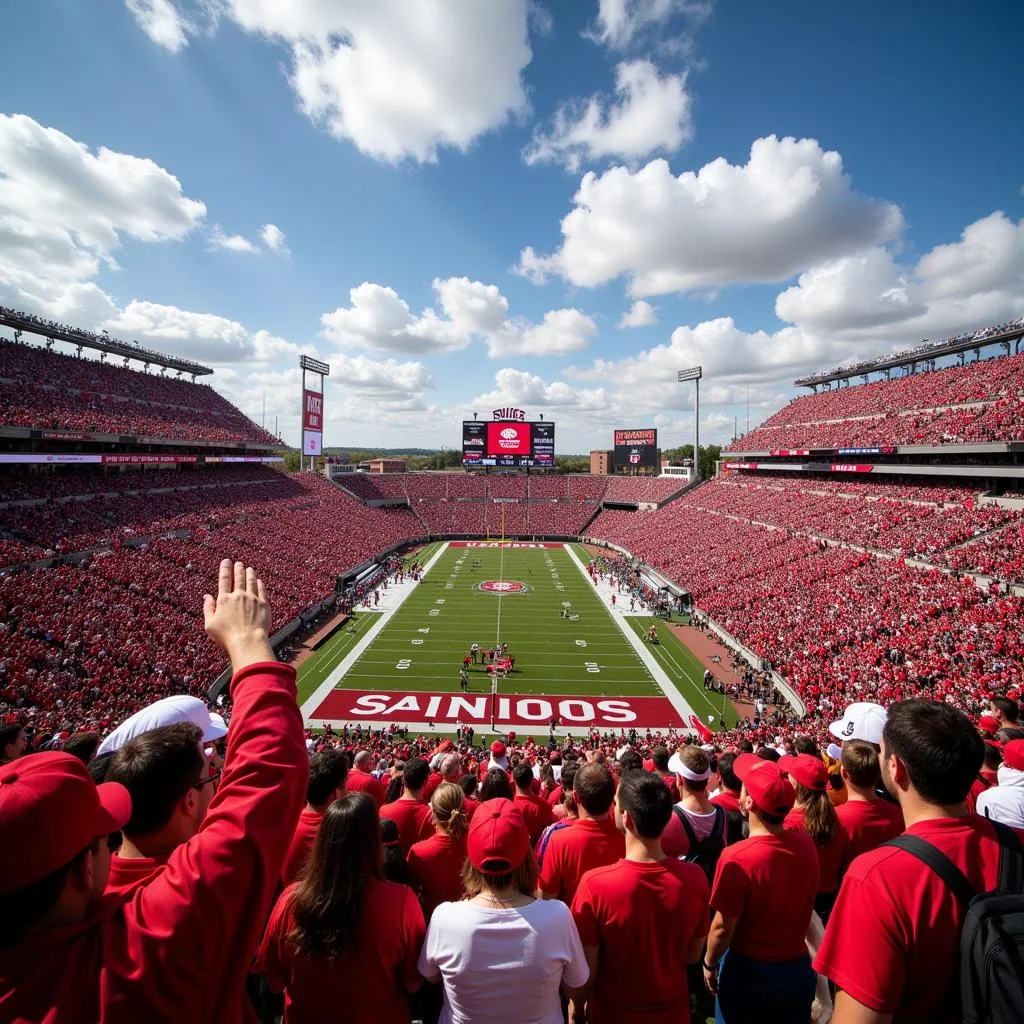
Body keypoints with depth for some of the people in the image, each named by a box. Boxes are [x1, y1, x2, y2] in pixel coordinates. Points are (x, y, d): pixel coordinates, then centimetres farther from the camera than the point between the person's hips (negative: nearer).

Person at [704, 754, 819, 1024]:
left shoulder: (736, 857, -29)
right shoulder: (806, 844, -14)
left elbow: (723, 928, -19)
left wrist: (709, 964, 0)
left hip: (749, 972, -4)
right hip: (798, 968, 4)